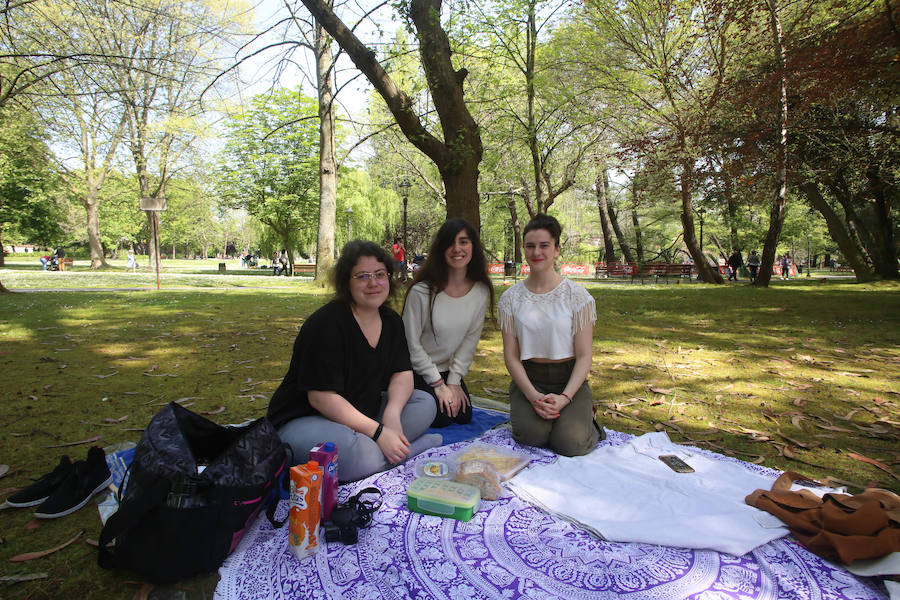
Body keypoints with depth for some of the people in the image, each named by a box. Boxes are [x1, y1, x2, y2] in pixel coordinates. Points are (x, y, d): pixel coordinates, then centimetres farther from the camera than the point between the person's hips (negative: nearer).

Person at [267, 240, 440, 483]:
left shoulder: (391, 321, 2)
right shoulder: (326, 324, -22)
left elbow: (403, 373, 2)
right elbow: (321, 397, -25)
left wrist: (392, 413, -20)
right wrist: (379, 432, -26)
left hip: (363, 411, 8)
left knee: (425, 404, -5)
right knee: (363, 456, -35)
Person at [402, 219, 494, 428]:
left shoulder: (481, 291, -11)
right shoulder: (422, 291, -26)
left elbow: (470, 339, -3)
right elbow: (411, 344, -18)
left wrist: (454, 381, -5)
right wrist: (438, 384, -13)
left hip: (448, 369, 5)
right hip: (415, 371, -5)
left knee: (464, 416, 4)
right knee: (441, 418, -9)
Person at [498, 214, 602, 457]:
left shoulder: (577, 295, -3)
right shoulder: (510, 298, 1)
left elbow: (584, 357, -5)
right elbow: (511, 355, -1)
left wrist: (565, 397, -19)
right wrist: (533, 395, -15)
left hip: (569, 379, 0)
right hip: (528, 379, 1)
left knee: (571, 443, -23)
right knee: (532, 434, -27)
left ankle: (584, 418, 9)